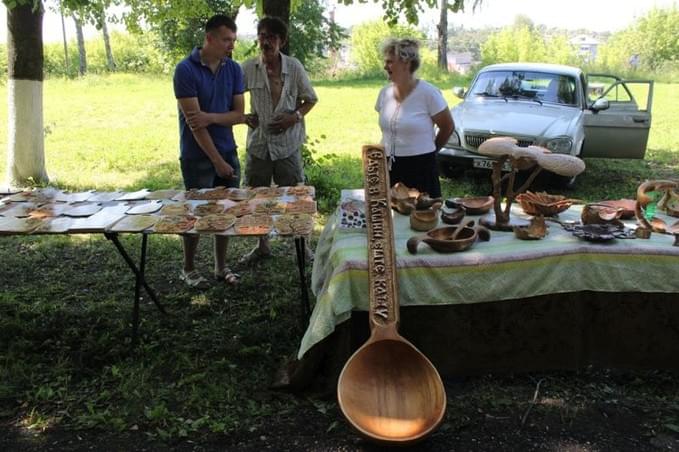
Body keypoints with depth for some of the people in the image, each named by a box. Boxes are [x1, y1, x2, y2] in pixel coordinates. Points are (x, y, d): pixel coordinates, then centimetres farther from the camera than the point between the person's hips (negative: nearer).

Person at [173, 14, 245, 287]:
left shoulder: (234, 69, 2)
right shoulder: (186, 69, -14)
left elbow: (240, 114, 0)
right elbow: (193, 121, -17)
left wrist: (211, 117, -19)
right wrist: (217, 160, -17)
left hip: (228, 151, 5)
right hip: (197, 155, -5)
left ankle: (221, 266, 24)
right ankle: (188, 269, 22)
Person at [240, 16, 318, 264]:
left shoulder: (294, 66, -6)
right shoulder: (248, 68, -3)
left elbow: (311, 99, 5)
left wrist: (295, 117, -11)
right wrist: (244, 115, -7)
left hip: (287, 141, -2)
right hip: (258, 141, 2)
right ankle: (263, 245, 29)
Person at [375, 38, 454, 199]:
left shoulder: (428, 93, -11)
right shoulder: (385, 93, 4)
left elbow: (448, 127, -1)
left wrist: (429, 150, 9)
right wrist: (397, 151, 15)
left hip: (421, 168, -5)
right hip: (390, 168, 5)